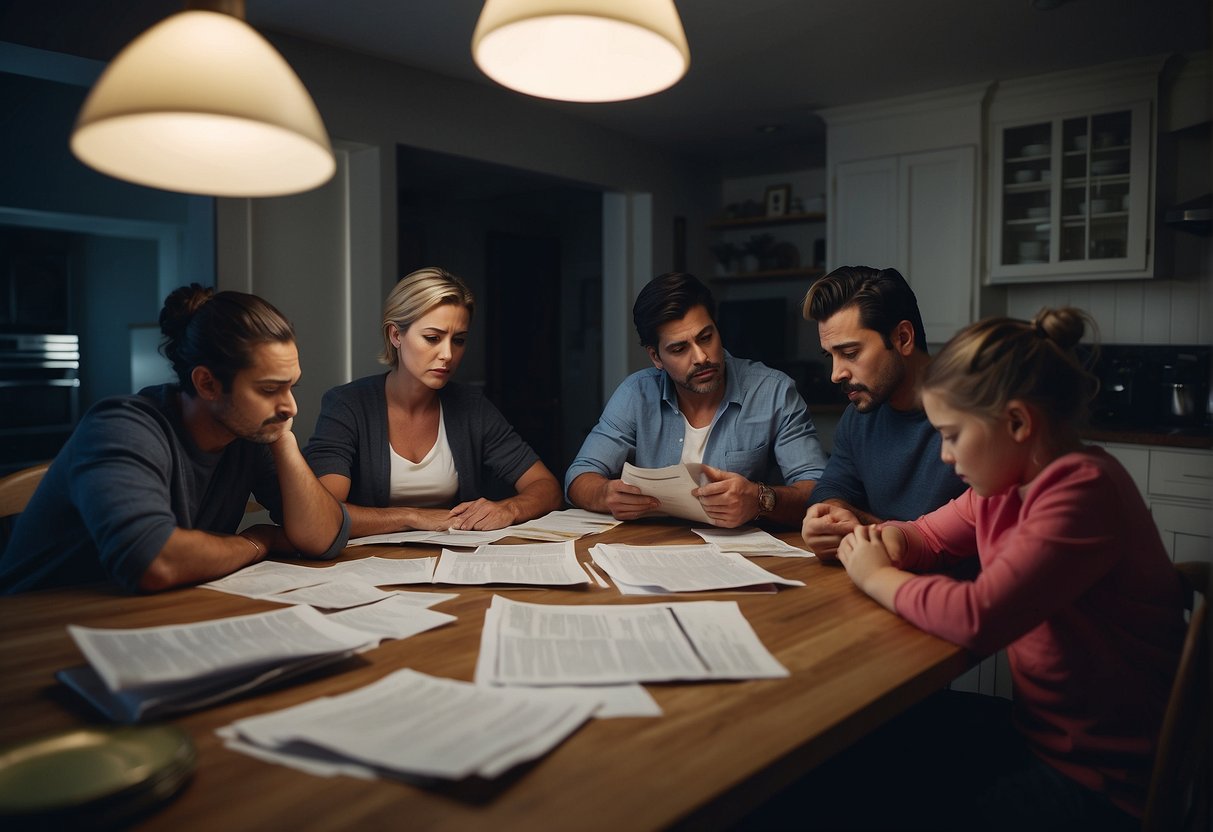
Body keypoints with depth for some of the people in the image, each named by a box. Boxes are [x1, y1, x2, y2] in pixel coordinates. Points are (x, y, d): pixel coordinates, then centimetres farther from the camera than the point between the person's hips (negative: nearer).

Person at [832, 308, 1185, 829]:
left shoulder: (1081, 490, -27)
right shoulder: (1006, 486, 0)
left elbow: (979, 618, -34)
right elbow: (930, 536, 15)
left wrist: (877, 577, -17)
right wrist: (889, 538, -8)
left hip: (1107, 788, -8)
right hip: (1046, 738, 8)